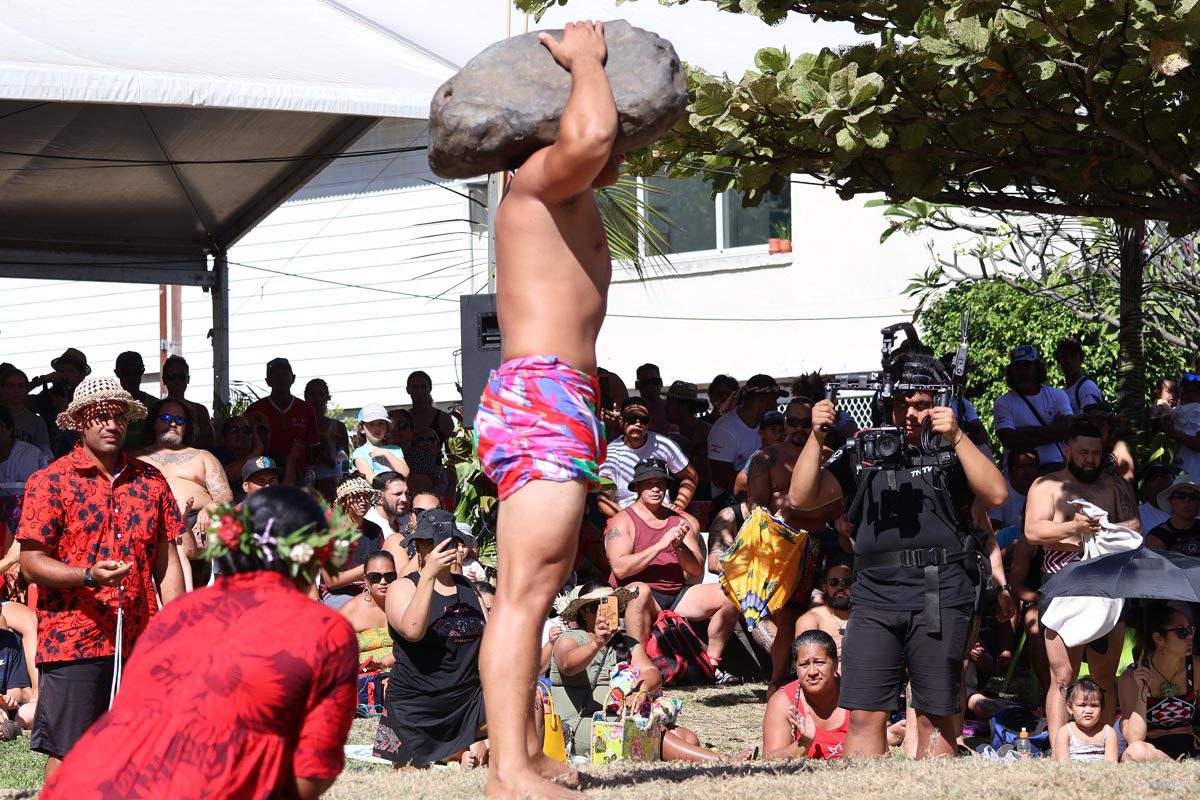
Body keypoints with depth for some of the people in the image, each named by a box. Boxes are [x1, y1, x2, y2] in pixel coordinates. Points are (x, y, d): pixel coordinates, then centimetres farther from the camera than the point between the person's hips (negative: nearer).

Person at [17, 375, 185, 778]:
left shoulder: (150, 481, 12)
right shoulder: (50, 482, -1)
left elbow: (167, 562, 14)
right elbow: (31, 563, -5)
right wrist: (89, 575, -20)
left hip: (140, 640, 4)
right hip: (72, 641, -4)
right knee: (67, 755, -4)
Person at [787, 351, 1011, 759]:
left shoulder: (952, 453, 9)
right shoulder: (862, 454, 16)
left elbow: (996, 495, -8)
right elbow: (802, 497, 10)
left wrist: (957, 438, -15)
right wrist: (817, 436, -2)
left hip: (940, 598, -2)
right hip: (874, 595, 2)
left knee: (936, 717, 1)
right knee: (865, 715, -4)